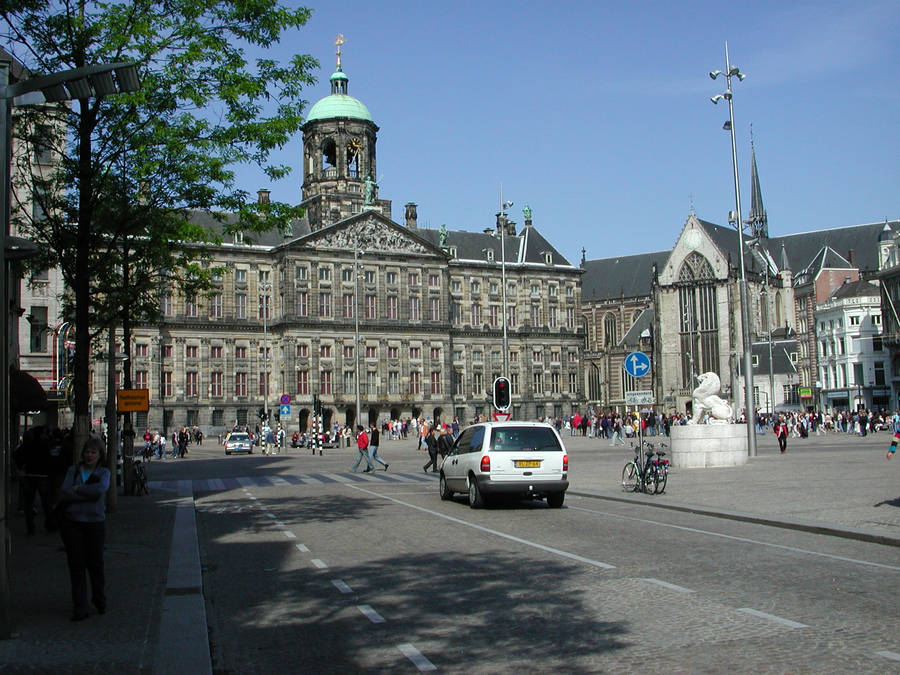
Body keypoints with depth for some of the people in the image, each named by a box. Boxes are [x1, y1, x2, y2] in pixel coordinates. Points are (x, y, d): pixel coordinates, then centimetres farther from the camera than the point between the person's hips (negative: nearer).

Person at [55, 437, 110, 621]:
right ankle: (79, 609, 9)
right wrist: (89, 493, -13)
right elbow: (64, 494, -8)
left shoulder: (103, 472, 6)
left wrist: (77, 490, -10)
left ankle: (99, 599, 26)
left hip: (95, 523, -1)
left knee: (95, 563, 2)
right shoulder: (73, 470, 8)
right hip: (72, 522, 1)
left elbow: (101, 489, -16)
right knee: (76, 566, 1)